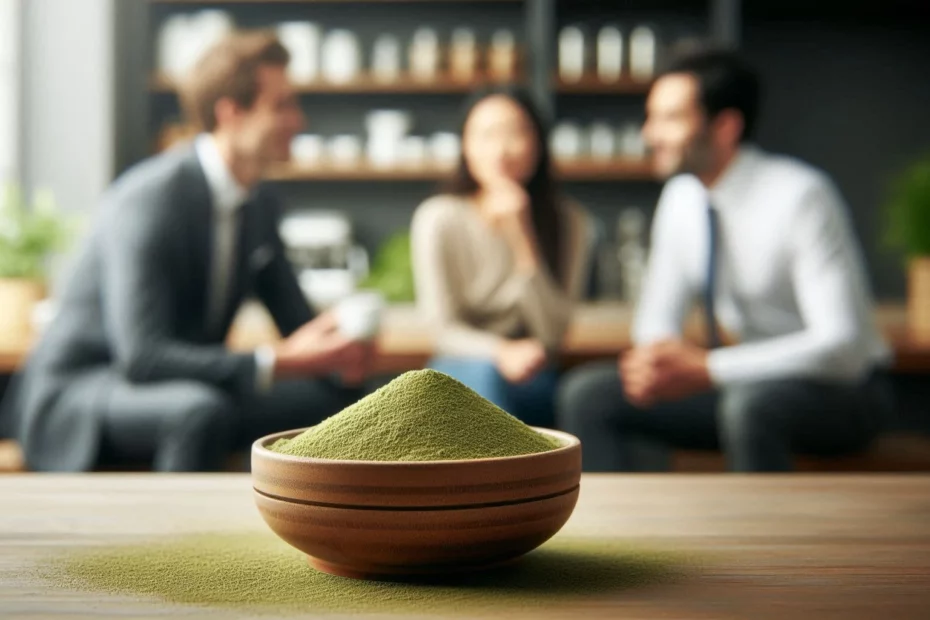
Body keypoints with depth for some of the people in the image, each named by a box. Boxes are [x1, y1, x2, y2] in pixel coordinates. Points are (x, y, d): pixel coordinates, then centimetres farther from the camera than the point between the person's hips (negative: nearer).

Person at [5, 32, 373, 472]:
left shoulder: (260, 205, 3)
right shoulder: (149, 201, -23)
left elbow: (297, 322, 9)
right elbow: (140, 357, -32)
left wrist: (336, 351, -15)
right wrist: (278, 362, -36)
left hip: (188, 387, 8)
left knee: (336, 398, -5)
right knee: (202, 410, -37)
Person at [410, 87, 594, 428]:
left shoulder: (568, 221, -3)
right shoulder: (439, 218, -8)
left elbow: (552, 331, -10)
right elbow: (444, 327, -9)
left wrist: (522, 239, -20)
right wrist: (500, 352, -31)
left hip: (533, 382, 1)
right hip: (461, 371, -1)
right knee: (484, 373, -36)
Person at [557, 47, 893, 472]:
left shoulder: (799, 196, -19)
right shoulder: (682, 198, 2)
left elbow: (841, 344, -25)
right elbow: (658, 317, 10)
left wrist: (707, 368, -28)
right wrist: (656, 359, -15)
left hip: (835, 391, -6)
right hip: (736, 384, 6)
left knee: (750, 403, -39)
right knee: (588, 393, -10)